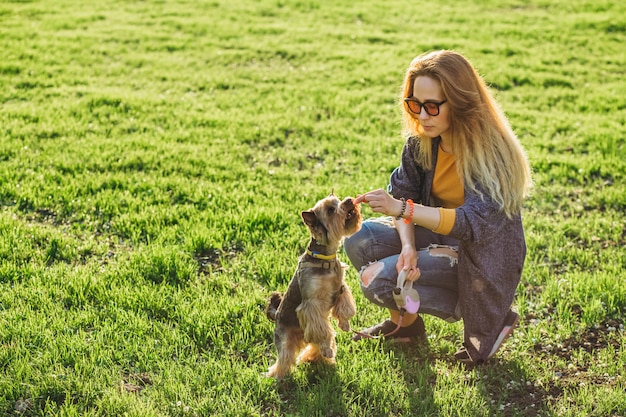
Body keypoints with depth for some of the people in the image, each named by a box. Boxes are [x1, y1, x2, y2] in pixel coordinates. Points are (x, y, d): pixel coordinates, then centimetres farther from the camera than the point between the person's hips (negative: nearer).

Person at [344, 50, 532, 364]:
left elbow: (473, 224, -34)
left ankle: (487, 320, -5)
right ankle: (404, 323, 10)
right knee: (358, 239, -12)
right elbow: (403, 194, -6)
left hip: (481, 256, -7)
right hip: (439, 236, 7)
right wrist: (408, 246, -26)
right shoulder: (421, 141, -6)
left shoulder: (490, 153, -25)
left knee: (377, 280, -22)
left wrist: (402, 209, -42)